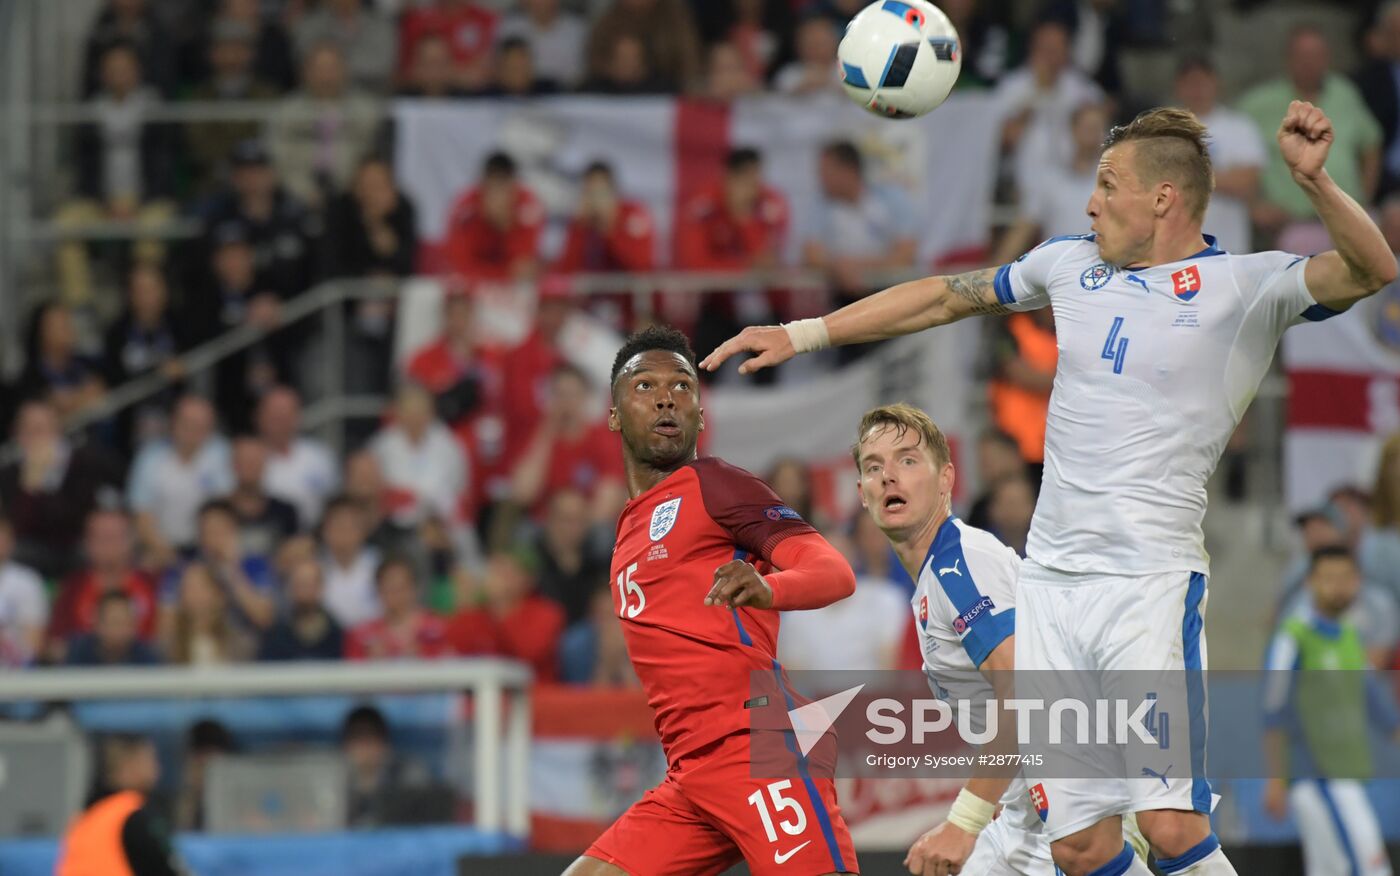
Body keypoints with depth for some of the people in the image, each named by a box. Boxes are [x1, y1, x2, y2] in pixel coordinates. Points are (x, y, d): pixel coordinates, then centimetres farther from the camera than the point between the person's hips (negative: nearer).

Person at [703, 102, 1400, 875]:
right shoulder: (1071, 265, 13)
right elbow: (946, 296, 25)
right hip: (1051, 578, 5)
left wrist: (1312, 179, -35)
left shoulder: (1244, 285, -3)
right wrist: (802, 335, 25)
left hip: (1152, 580, -5)